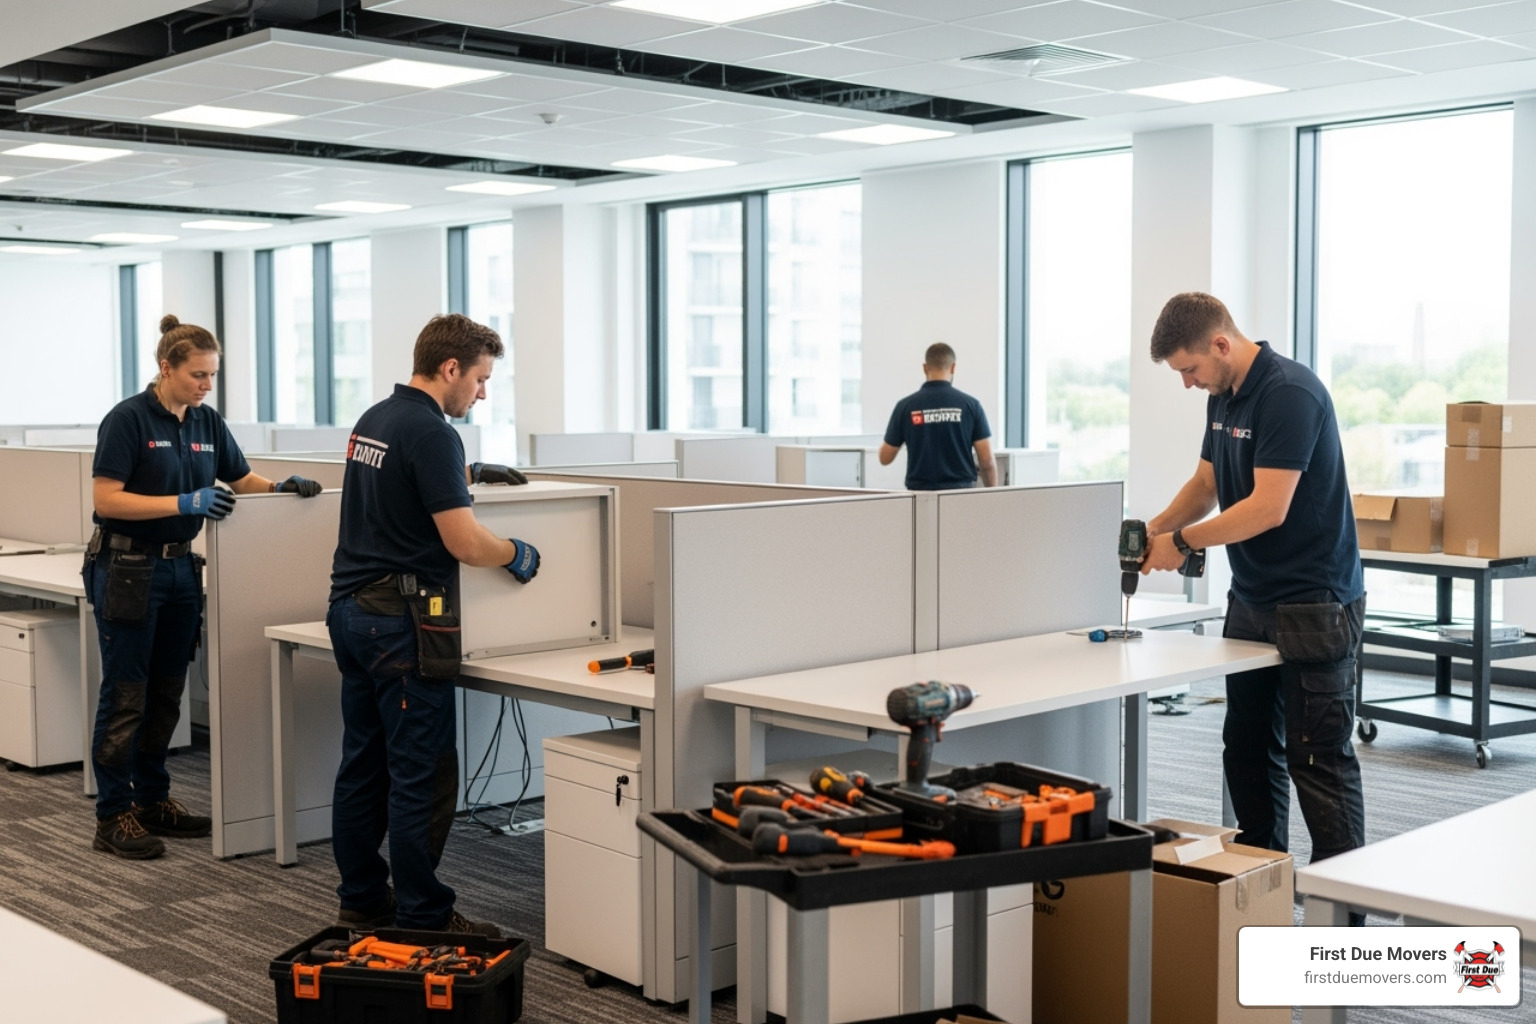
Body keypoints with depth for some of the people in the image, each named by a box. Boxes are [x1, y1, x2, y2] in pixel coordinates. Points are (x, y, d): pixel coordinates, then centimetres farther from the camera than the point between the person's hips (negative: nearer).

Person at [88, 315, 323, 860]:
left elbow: (242, 479, 16)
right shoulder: (128, 419, -13)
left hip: (180, 567, 7)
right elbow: (106, 499, -18)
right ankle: (113, 816, 6)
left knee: (166, 693, 13)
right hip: (127, 567, -7)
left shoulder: (207, 423, 7)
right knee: (125, 695, -2)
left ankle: (153, 800, 25)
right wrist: (183, 503, -26)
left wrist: (283, 487, -4)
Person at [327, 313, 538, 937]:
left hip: (350, 609, 10)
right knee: (423, 775, -3)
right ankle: (422, 917, 3)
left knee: (362, 765, 14)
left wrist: (469, 475, 35)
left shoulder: (372, 421, 13)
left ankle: (361, 902, 23)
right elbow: (463, 542, -20)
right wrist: (517, 555, -2)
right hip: (402, 622, -10)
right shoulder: (431, 433, -16)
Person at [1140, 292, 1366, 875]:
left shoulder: (1290, 394, -20)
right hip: (1251, 599, 10)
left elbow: (1268, 508, -24)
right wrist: (1154, 530, 1)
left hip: (1313, 603, -9)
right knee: (1247, 749, 14)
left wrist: (1183, 541, -14)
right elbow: (1206, 483, 18)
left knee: (1318, 758, -4)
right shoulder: (1223, 397, 9)